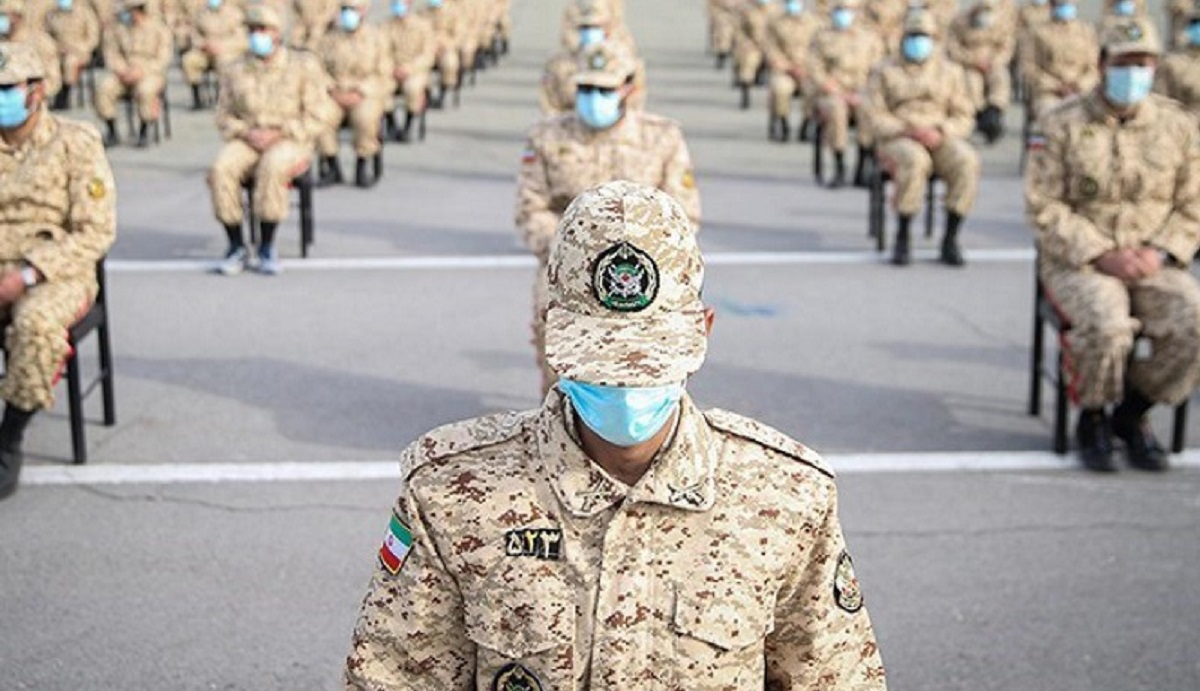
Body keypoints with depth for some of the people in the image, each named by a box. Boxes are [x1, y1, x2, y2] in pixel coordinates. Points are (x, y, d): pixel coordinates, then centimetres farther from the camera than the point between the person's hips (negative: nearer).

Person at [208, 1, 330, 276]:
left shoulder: (304, 66, 3)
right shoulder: (235, 72, 13)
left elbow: (315, 118, -2)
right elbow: (224, 117, 13)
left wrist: (276, 134, -14)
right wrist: (247, 133, -9)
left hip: (290, 142, -3)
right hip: (246, 142, 3)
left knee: (272, 167, -38)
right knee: (221, 169, -30)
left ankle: (267, 247, -24)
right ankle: (237, 247, -19)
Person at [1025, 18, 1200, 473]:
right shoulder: (1061, 126, -3)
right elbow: (1045, 208, -7)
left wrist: (1160, 252, -10)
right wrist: (1104, 255, -16)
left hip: (1153, 264, 3)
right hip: (1076, 262, -3)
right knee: (1108, 325, -34)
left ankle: (1131, 415, 1)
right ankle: (1092, 419, -4)